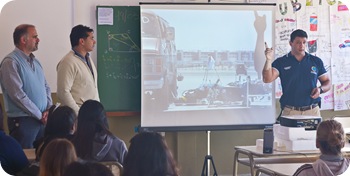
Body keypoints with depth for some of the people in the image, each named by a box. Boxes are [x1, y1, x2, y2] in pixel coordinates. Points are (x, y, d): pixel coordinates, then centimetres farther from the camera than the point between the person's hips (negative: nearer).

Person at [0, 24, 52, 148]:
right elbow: (18, 95, -17)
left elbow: (46, 87, 19)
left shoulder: (35, 61, 15)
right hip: (22, 121, -7)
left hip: (42, 120, 8)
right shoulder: (11, 62, -11)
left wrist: (49, 109, 1)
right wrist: (40, 115, -12)